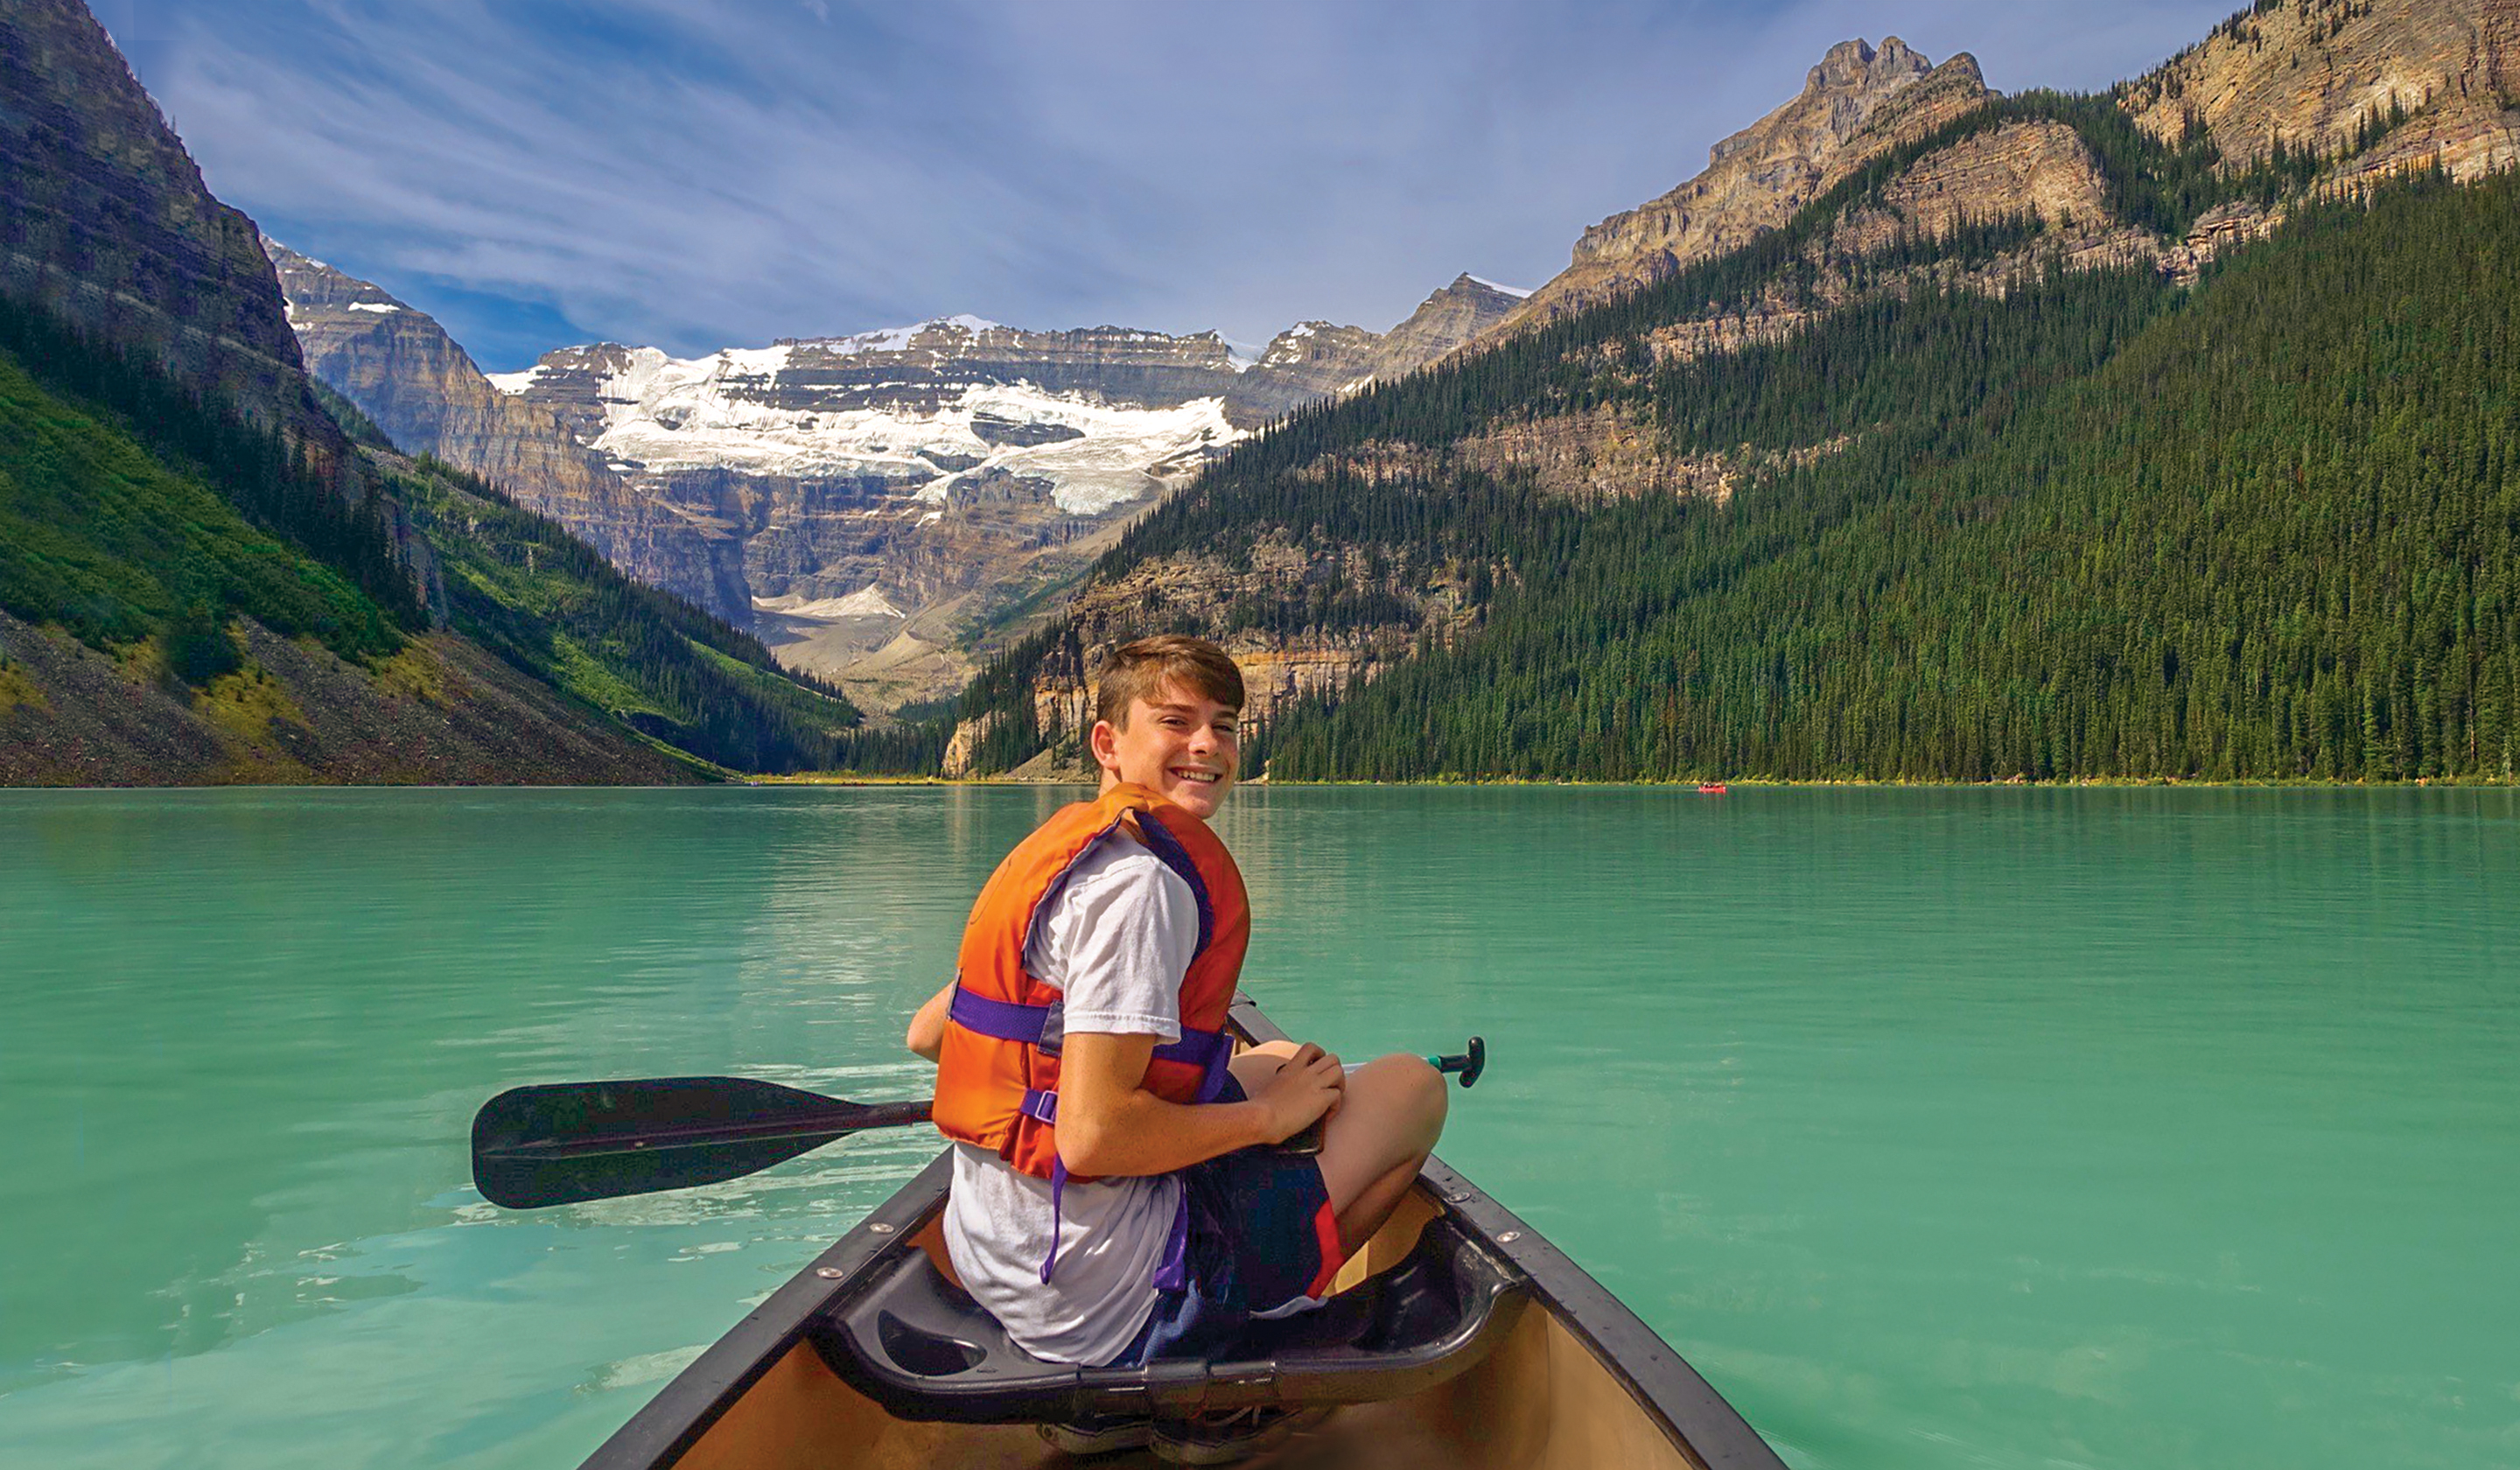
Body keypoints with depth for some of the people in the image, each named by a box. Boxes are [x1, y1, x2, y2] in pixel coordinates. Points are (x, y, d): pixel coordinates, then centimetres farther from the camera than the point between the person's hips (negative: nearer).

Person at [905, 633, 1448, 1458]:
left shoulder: (1063, 849, 9)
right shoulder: (1143, 878, -20)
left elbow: (925, 1033, 16)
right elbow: (1092, 1136, -26)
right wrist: (1268, 1116, -11)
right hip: (1101, 1303, -9)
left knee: (1280, 1061, 27)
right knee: (1414, 1085, 1)